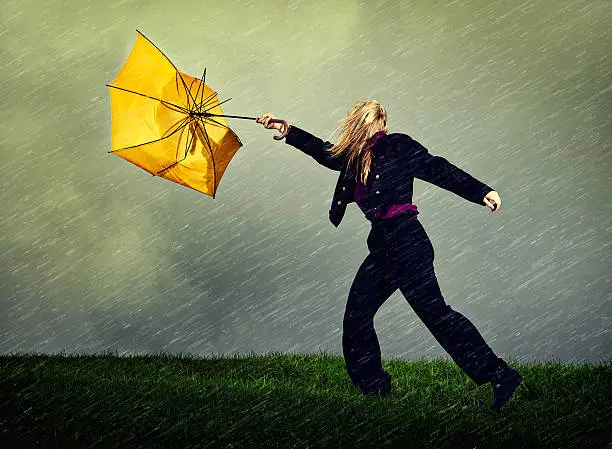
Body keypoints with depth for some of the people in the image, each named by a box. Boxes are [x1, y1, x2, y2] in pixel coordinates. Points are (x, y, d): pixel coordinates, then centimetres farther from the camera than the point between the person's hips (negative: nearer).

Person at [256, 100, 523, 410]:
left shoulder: (397, 145, 0)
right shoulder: (357, 158, 21)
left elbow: (436, 169, -4)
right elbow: (325, 152, 34)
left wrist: (481, 192, -11)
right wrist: (287, 130, 33)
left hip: (404, 239, -9)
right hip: (383, 245, 9)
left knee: (433, 311, -15)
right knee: (356, 316, 6)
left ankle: (499, 375, -13)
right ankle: (375, 391, 12)